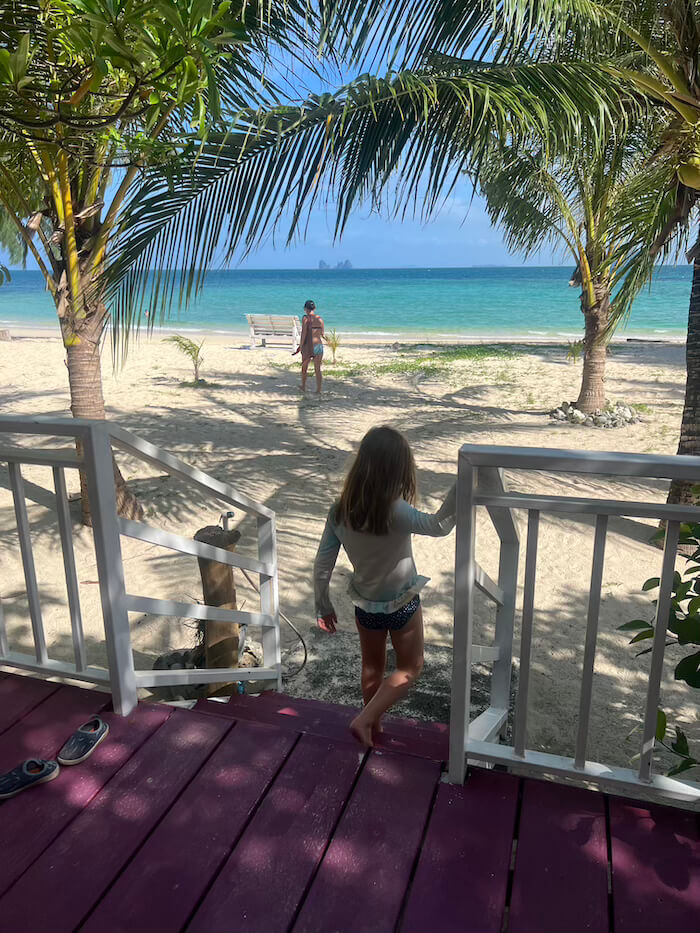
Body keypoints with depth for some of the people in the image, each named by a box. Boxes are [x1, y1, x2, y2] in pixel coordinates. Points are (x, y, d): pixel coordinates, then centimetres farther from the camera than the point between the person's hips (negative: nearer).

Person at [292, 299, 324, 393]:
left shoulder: (305, 318, -8)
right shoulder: (320, 319, 4)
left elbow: (303, 333, -14)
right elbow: (322, 334, 8)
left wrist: (300, 347, -8)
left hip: (308, 346, -3)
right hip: (319, 346, 3)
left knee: (304, 368, 20)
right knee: (318, 370, 8)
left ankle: (303, 387, 35)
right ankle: (318, 391, 6)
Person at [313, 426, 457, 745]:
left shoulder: (339, 511, -16)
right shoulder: (395, 512, -32)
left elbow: (322, 566, -10)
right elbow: (439, 526, -21)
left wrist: (323, 606, 4)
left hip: (365, 604, 4)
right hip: (402, 605, -4)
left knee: (372, 667, 27)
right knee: (409, 669, 21)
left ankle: (374, 725, 44)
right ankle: (364, 719, 12)